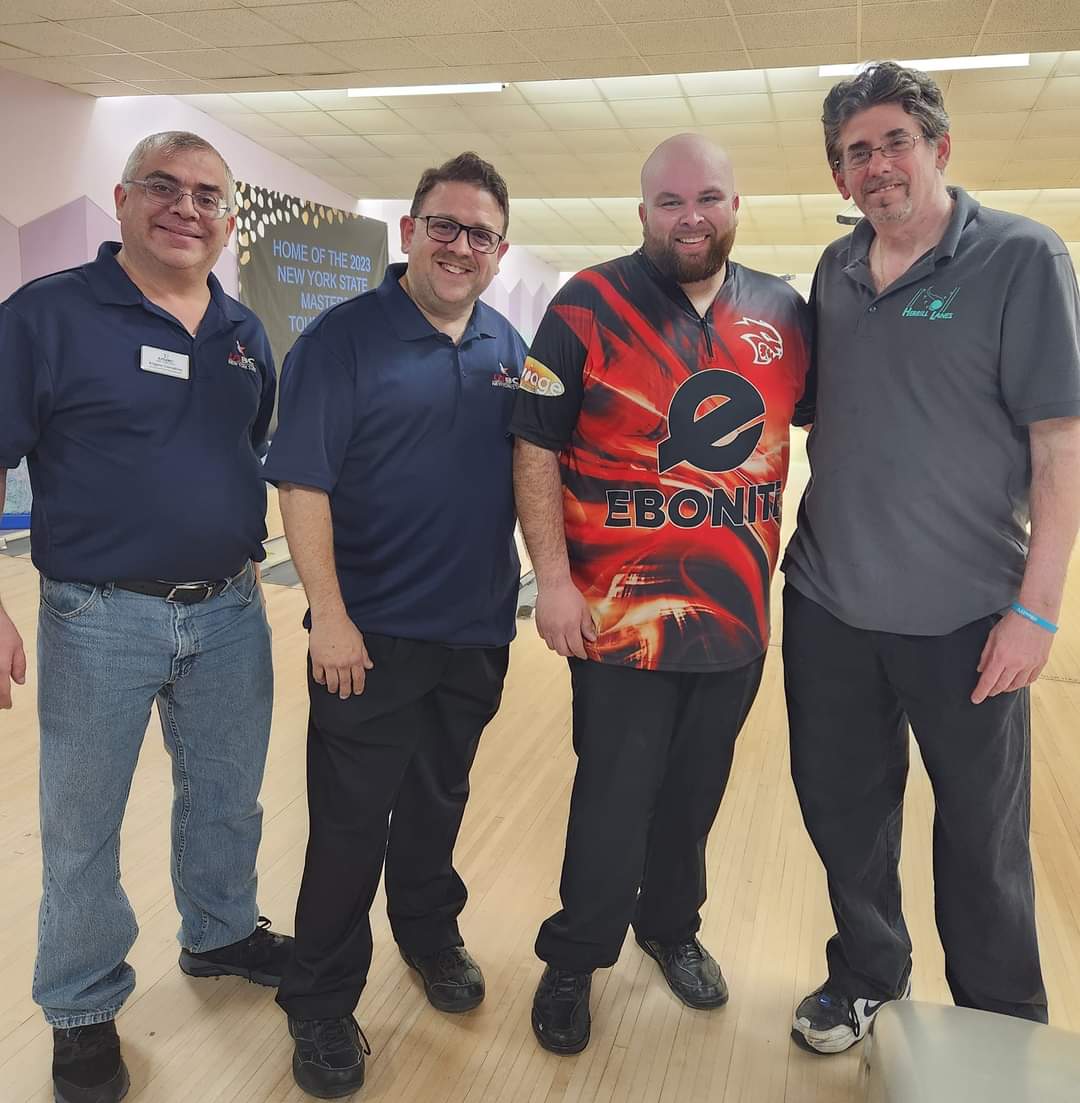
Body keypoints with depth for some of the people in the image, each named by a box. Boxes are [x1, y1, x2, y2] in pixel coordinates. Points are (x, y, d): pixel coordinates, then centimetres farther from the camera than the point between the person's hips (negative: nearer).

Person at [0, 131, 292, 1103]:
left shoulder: (245, 332, 7)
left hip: (230, 613, 5)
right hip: (101, 620, -4)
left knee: (228, 798, 19)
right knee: (82, 827, 11)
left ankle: (220, 934, 45)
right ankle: (84, 1009, 33)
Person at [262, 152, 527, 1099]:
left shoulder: (507, 347, 7)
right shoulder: (344, 338, -10)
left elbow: (526, 472, 13)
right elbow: (303, 486, -13)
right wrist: (331, 619, -16)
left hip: (478, 631, 5)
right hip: (372, 633, -4)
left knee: (440, 800, 20)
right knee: (350, 823, 6)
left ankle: (430, 933, 43)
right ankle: (322, 1003, 24)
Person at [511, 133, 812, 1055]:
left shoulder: (785, 311, 4)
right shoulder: (590, 306, -8)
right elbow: (536, 451, -8)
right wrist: (554, 581, -12)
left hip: (737, 613, 4)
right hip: (621, 615, -4)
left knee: (695, 794, 19)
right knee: (612, 804, 7)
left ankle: (671, 926, 43)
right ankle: (574, 961, 30)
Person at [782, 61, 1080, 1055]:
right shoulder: (835, 272, 7)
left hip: (961, 616, -4)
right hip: (828, 603, 5)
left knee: (982, 832, 12)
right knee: (842, 804, 17)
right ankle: (868, 972, 41)